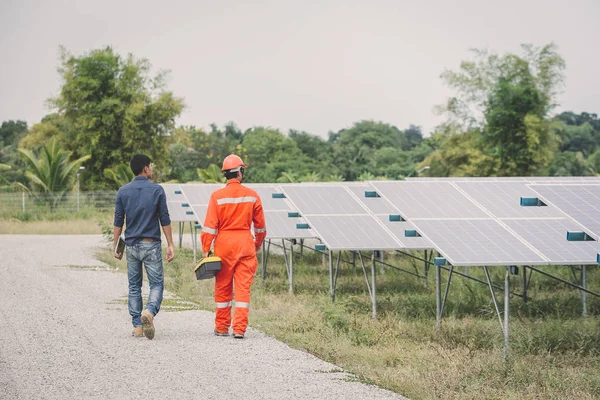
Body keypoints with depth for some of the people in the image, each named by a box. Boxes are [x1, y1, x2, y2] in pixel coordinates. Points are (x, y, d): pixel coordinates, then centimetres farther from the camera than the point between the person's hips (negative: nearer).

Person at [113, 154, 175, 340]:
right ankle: (150, 311, -26)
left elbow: (118, 222, 3)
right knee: (157, 283, 2)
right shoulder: (157, 190, -4)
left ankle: (137, 326, 9)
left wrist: (116, 246, 10)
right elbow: (165, 220, -4)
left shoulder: (123, 192, 3)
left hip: (131, 245, 3)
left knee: (134, 286, 10)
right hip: (151, 244, -3)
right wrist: (170, 245, 1)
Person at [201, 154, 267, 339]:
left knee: (223, 288, 10)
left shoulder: (217, 196, -6)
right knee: (243, 288, 2)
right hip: (246, 245, 1)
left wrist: (205, 249, -4)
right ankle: (240, 329, -4)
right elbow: (260, 224, 9)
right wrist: (258, 244, 24)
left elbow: (210, 225, -8)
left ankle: (222, 327, 18)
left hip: (224, 244, -1)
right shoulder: (252, 196, 0)